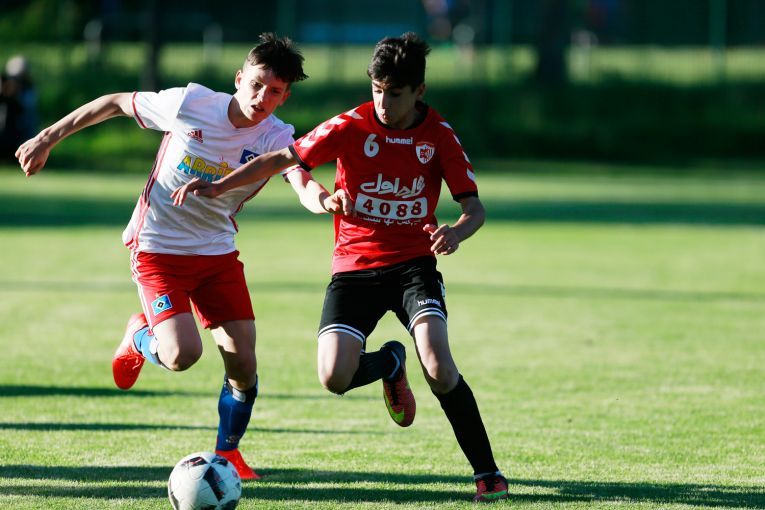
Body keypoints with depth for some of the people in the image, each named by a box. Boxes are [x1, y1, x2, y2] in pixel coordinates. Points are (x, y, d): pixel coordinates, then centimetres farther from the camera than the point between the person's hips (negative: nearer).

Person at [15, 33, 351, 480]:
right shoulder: (190, 104, -17)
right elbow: (116, 103, -3)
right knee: (183, 354, -21)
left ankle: (228, 452, 22)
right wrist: (47, 139, 1)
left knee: (243, 362, -4)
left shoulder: (277, 138, -13)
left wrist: (323, 200, -58)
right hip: (158, 247, -3)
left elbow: (302, 181, -33)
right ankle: (140, 337, 16)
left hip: (218, 251, 3)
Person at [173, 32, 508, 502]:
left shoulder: (439, 135, -4)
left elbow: (475, 207, -5)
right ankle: (390, 364, 20)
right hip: (354, 265, 1)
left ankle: (488, 473, -10)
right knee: (335, 378, -18)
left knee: (439, 367, -25)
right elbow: (281, 159, 0)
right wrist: (218, 187, -10)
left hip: (413, 264, -1)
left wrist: (457, 231, -29)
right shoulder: (351, 127, -6)